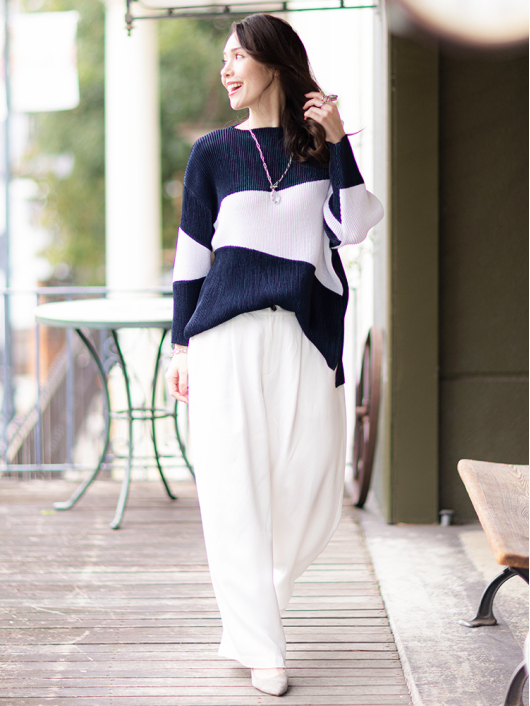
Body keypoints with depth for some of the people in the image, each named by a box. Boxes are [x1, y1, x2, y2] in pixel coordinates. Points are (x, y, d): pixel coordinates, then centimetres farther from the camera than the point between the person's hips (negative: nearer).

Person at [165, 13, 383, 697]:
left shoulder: (321, 146, 11)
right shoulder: (213, 152, 9)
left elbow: (353, 229, -3)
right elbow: (192, 254, 10)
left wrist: (337, 142, -7)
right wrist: (181, 343, 5)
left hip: (305, 333, 1)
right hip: (227, 333, -1)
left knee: (314, 496, 0)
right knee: (234, 487, -6)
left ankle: (255, 605, 26)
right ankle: (259, 646, 2)